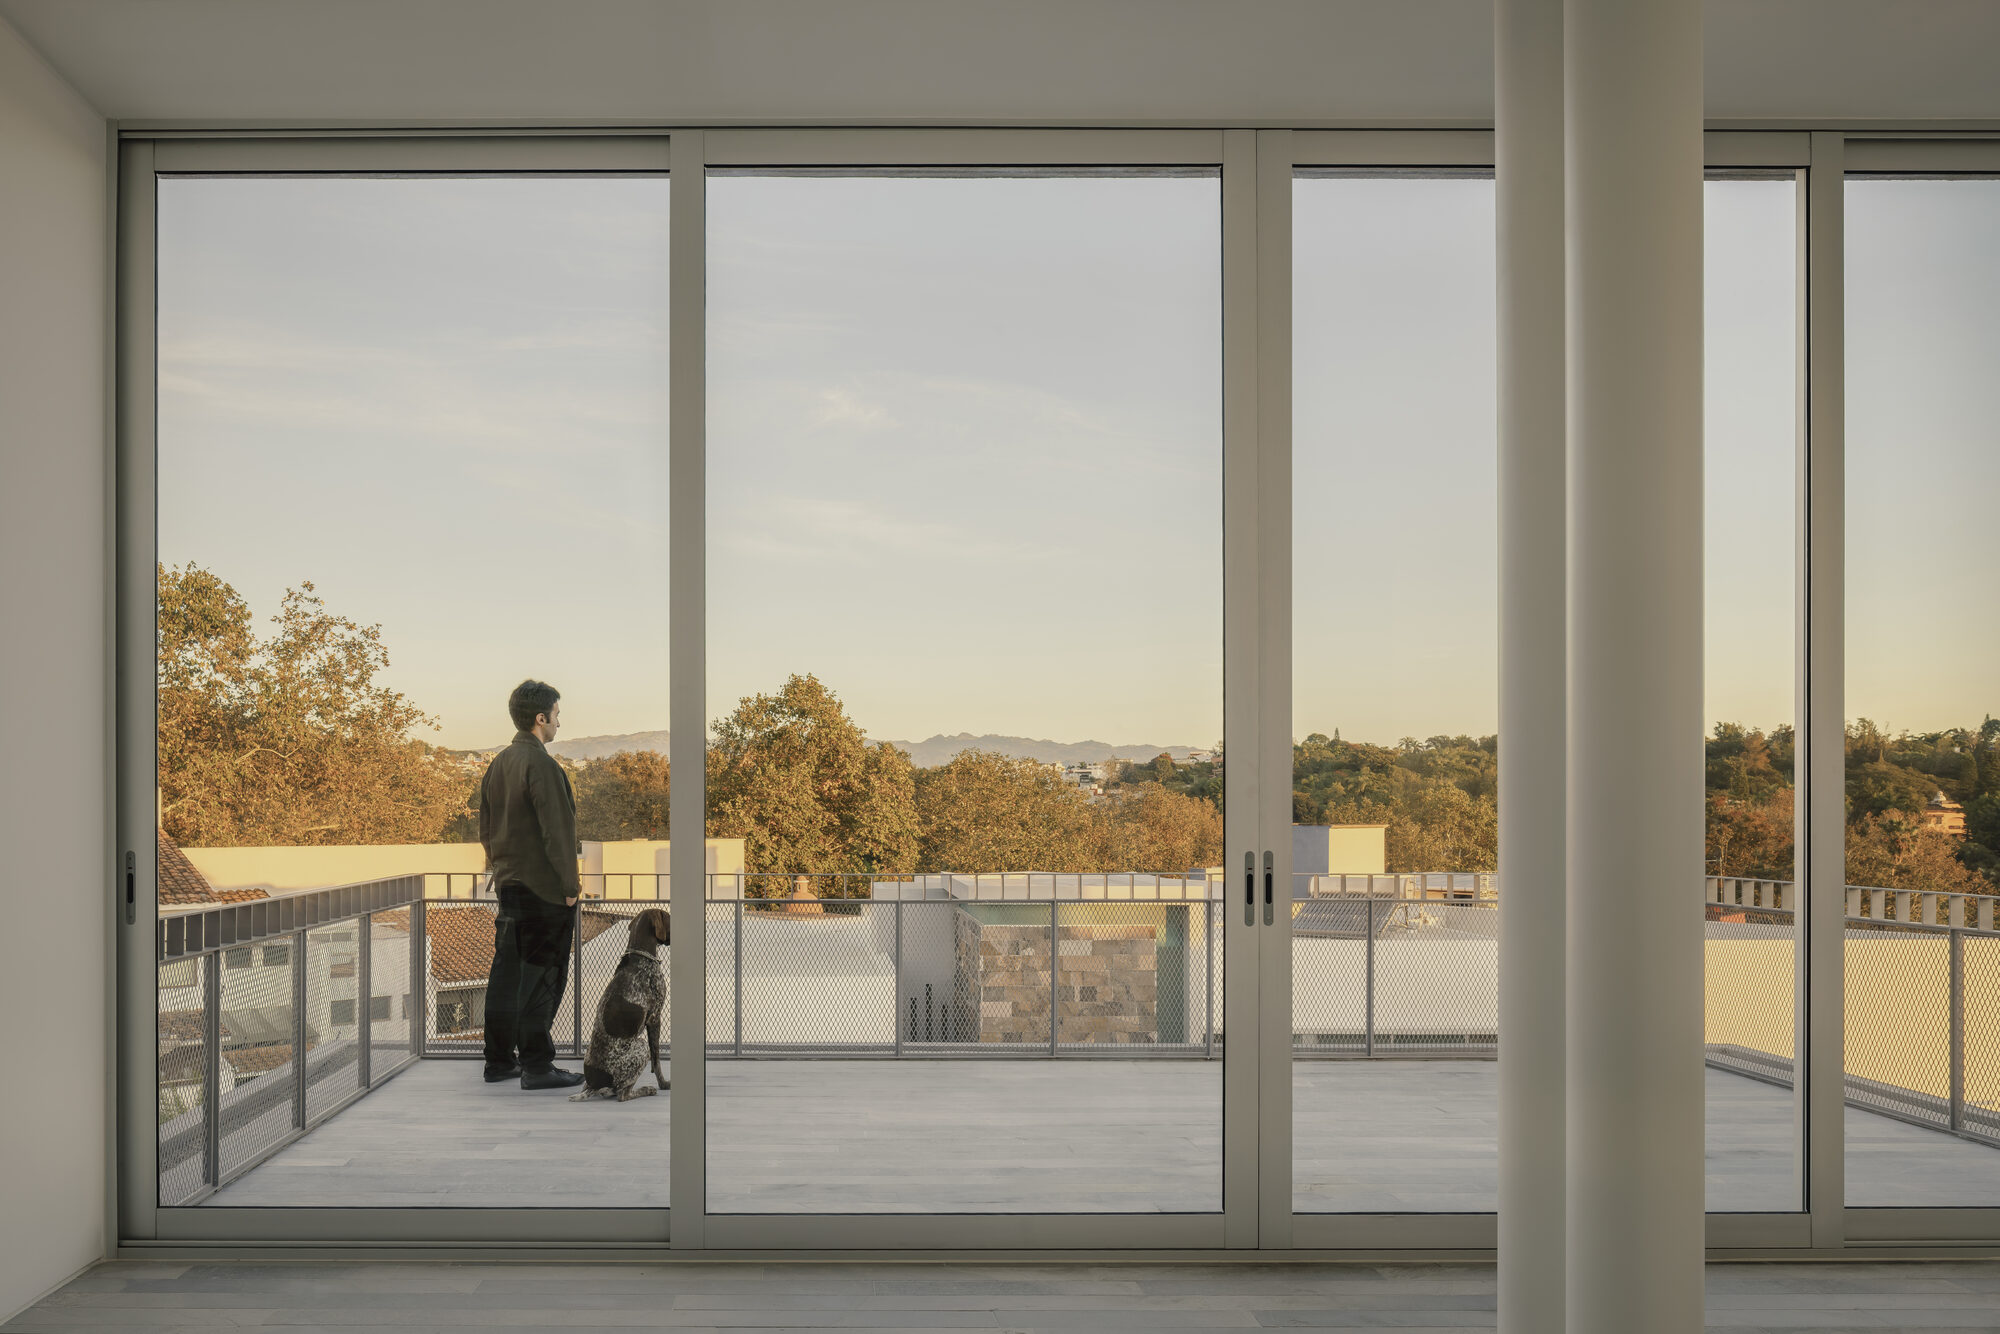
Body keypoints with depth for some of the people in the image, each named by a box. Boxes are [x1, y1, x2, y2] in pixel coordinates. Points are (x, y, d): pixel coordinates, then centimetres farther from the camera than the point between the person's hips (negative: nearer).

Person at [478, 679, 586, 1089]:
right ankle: (536, 1066, 3)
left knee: (507, 975, 13)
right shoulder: (541, 764, -17)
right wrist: (570, 883, -13)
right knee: (541, 977, -2)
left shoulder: (498, 763, 10)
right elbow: (557, 830, -19)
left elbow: (486, 826, 17)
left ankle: (499, 1061, 20)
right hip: (543, 887, -9)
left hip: (509, 884, 9)